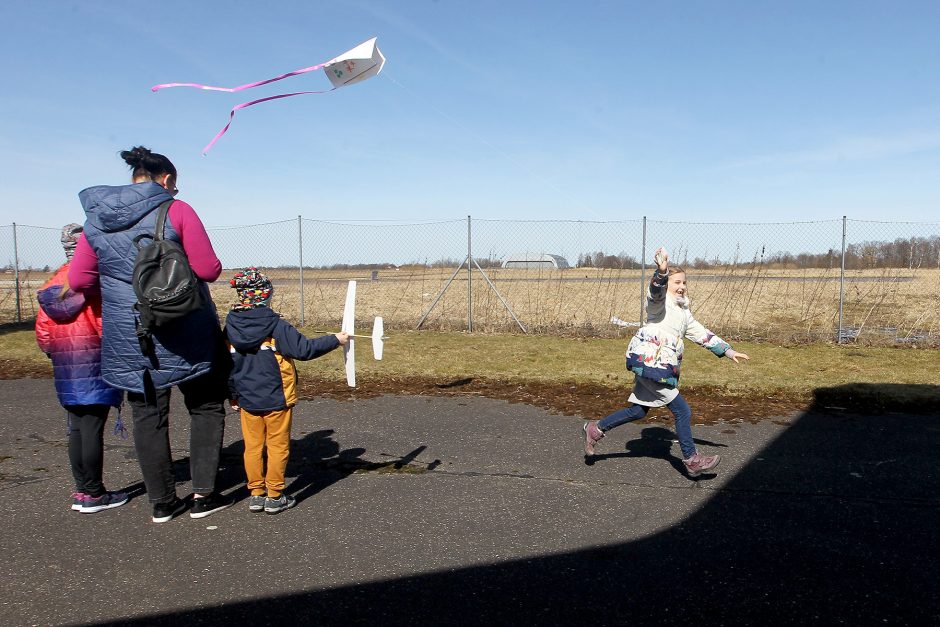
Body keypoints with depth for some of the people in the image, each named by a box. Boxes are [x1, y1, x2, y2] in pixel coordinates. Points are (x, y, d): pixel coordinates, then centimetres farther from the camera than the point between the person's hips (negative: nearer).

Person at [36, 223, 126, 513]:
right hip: (94, 360, -7)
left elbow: (43, 327, 13)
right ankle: (94, 494, 2)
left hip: (65, 365, 7)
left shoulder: (53, 282, 13)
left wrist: (54, 352, 22)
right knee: (93, 428, -3)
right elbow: (105, 321, -14)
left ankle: (81, 490, 19)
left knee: (76, 428, 12)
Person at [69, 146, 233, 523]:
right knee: (206, 407, 12)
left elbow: (78, 280, 6)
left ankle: (162, 502, 21)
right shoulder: (176, 211, -9)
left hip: (129, 337, 4)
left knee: (148, 416, 13)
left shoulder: (96, 219, 5)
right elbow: (209, 270, -10)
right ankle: (203, 494, 10)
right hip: (185, 332, -3)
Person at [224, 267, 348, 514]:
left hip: (246, 400, 4)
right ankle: (275, 497, 14)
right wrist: (335, 340, -5)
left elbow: (226, 366, 7)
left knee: (253, 447, 13)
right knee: (278, 447, 7)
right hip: (276, 400, -4)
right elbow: (304, 349, -17)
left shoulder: (230, 328, 0)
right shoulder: (276, 326, -16)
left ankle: (256, 494, 20)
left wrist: (234, 396, 18)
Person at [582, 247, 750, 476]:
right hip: (648, 361, -10)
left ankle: (596, 429, 26)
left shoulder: (683, 312, 21)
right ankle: (692, 460, 10)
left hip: (661, 368, 10)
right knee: (682, 411, -3)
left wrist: (727, 350, 22)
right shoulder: (660, 301, -7)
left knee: (638, 410, 14)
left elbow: (701, 334, 25)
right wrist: (661, 271, -52)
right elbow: (657, 289, -31)